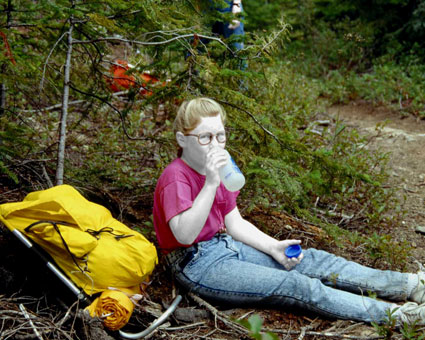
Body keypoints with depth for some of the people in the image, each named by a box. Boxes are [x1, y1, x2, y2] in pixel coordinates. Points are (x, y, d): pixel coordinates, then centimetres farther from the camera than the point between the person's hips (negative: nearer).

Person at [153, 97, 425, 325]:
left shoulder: (217, 169, 10)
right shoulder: (175, 177, -18)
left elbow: (235, 224, 10)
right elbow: (185, 235, -31)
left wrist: (274, 247, -3)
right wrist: (211, 184, -37)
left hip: (226, 245, 9)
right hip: (197, 266, -9)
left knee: (312, 260, -3)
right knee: (297, 286, -17)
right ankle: (393, 314, -17)